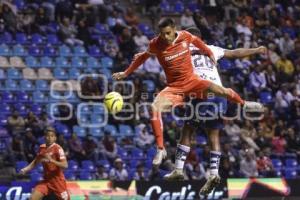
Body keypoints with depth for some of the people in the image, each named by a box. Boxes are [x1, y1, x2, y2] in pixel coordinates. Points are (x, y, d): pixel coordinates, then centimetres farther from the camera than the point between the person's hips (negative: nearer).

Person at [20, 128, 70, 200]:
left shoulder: (57, 148, -13)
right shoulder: (42, 148, 4)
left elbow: (65, 165, -20)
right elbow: (35, 162, 19)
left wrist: (51, 160, -31)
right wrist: (26, 169, 4)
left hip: (58, 180, -5)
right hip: (46, 180, 5)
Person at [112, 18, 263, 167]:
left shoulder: (185, 36, -12)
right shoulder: (155, 44, -14)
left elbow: (196, 41, 13)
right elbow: (143, 57, 5)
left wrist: (209, 53, 20)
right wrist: (126, 73, 8)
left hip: (191, 81, 1)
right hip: (174, 87, -1)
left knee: (219, 90, -16)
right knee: (155, 108, -27)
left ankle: (243, 103, 19)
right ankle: (160, 149, -20)